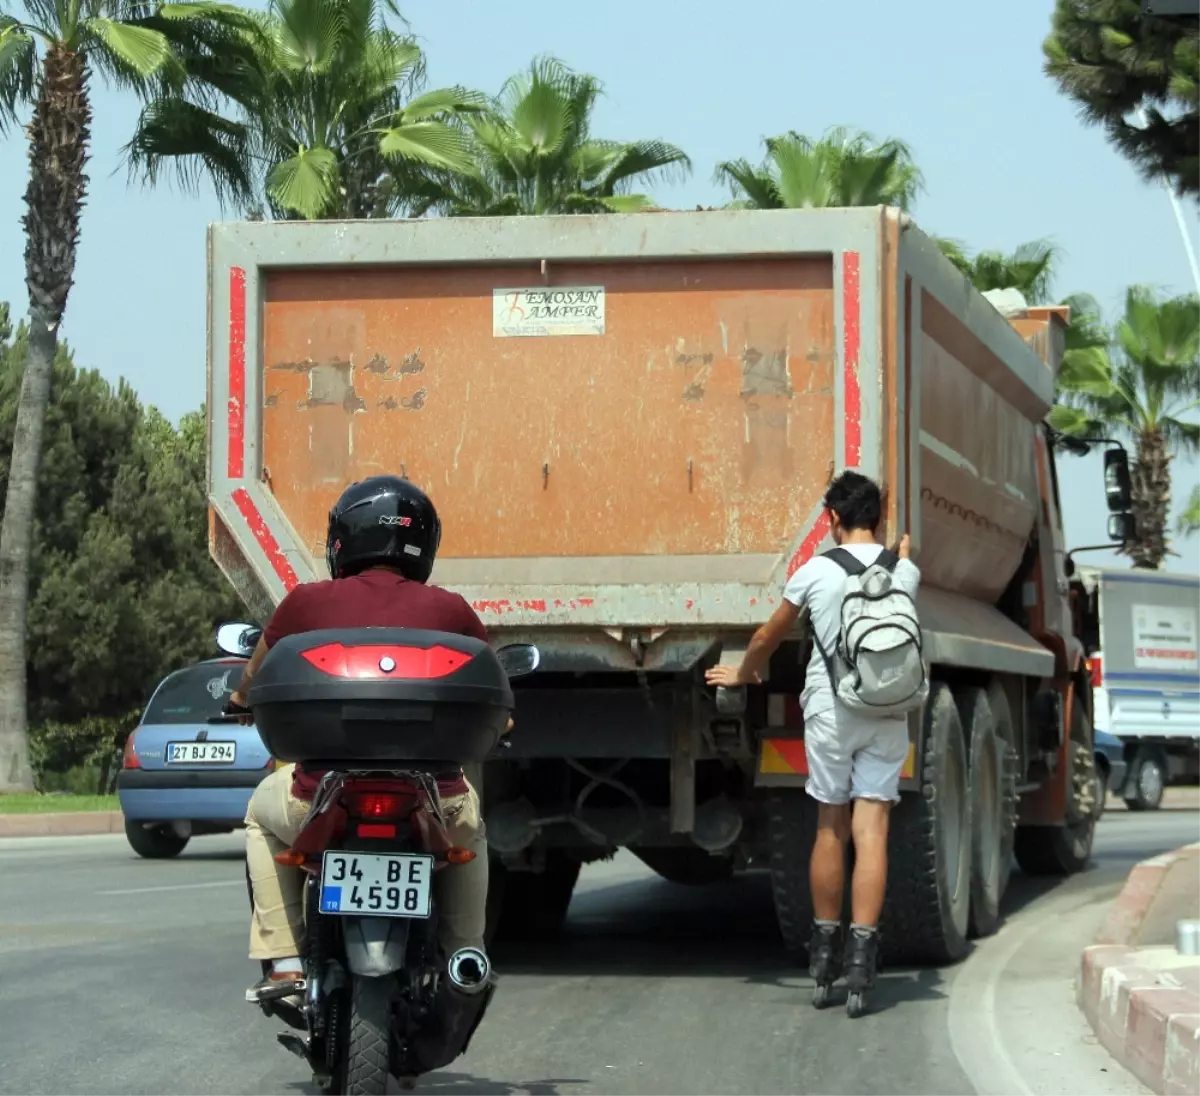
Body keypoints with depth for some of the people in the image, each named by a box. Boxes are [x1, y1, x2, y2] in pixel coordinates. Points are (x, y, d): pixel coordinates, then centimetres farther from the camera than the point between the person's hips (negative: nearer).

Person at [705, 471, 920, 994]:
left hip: (829, 711, -1)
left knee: (830, 828, 10)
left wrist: (743, 675, 29)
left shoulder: (816, 572, -2)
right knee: (871, 830, -4)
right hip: (887, 713, 1)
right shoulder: (905, 573, 4)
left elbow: (768, 636, 11)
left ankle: (825, 944, 20)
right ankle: (862, 949, -11)